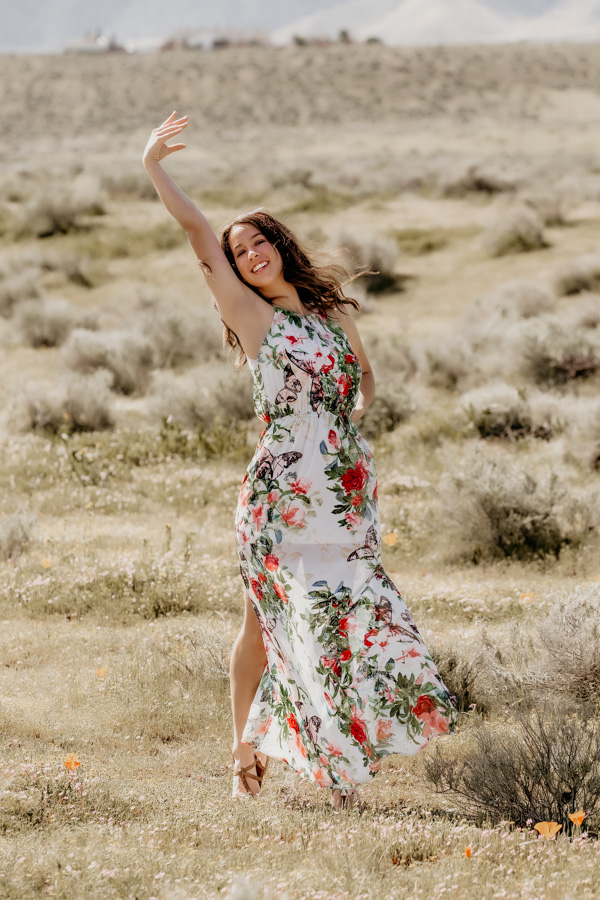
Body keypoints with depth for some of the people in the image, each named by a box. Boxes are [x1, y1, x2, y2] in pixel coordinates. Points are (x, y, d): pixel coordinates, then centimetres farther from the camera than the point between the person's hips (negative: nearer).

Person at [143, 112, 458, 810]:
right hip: (282, 492, -4)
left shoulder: (332, 311, 13)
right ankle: (244, 750, 9)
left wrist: (352, 418, 10)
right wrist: (152, 168, -6)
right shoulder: (252, 316, 0)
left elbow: (364, 378, 28)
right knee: (265, 621, -1)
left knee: (348, 616, 2)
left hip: (347, 487, 4)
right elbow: (198, 233, -6)